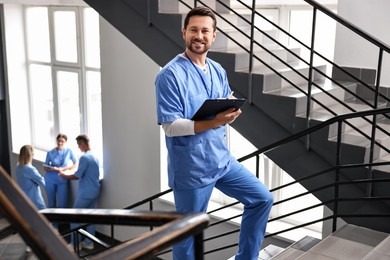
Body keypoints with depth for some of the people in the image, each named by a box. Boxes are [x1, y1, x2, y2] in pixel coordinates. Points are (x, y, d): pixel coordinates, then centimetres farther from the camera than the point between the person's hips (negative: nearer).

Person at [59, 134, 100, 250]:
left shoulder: (84, 157, -19)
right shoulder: (95, 156, 9)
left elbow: (77, 176, -18)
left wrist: (65, 175, -2)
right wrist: (69, 174, 21)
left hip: (85, 193, -8)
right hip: (94, 192, 8)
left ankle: (75, 244, 8)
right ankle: (89, 242, 18)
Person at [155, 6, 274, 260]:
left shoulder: (218, 71, 7)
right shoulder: (170, 75, -16)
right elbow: (170, 126, -21)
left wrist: (232, 109, -9)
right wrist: (213, 122, -30)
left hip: (223, 160, 7)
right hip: (190, 169, -7)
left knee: (262, 199, 13)